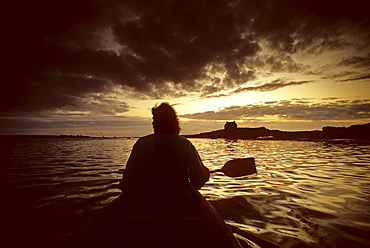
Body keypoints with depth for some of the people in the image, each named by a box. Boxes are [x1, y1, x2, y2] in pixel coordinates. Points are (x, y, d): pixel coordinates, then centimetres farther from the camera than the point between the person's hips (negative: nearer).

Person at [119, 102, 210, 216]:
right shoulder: (185, 144, -11)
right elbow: (198, 182, -11)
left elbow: (126, 184, -9)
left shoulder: (142, 144, -10)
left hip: (145, 208, 1)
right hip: (179, 208, 0)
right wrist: (206, 173, 11)